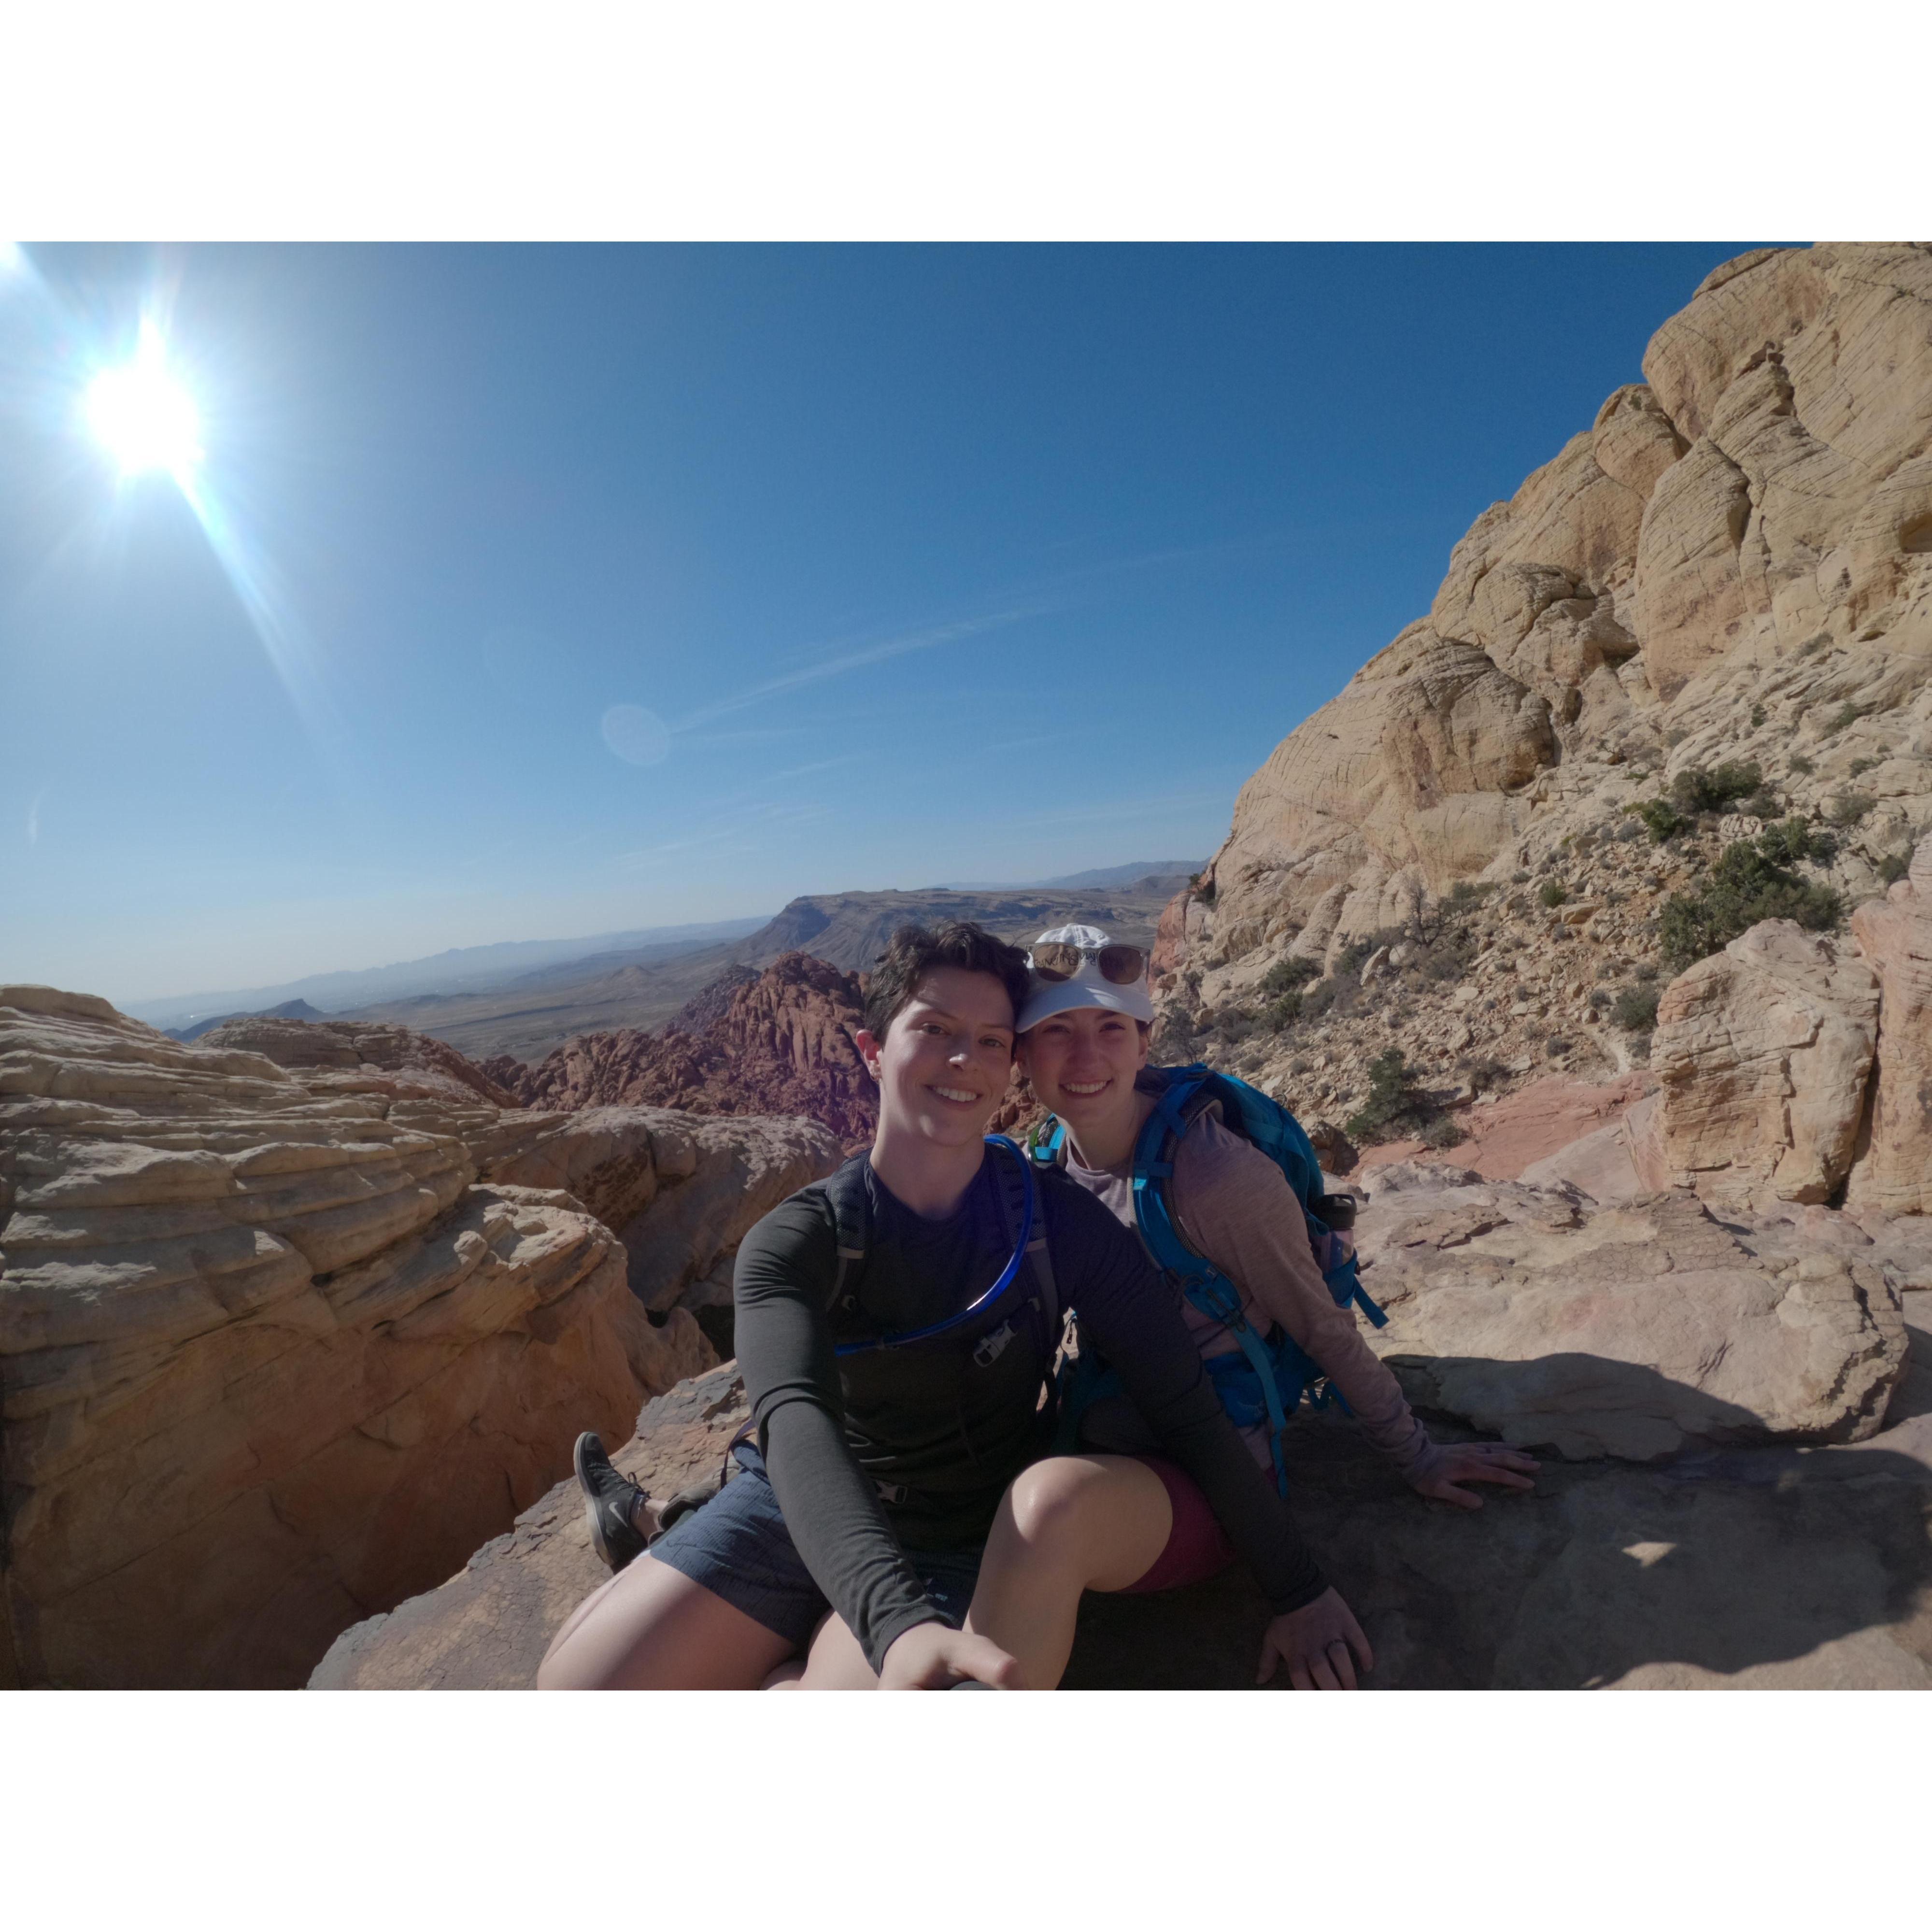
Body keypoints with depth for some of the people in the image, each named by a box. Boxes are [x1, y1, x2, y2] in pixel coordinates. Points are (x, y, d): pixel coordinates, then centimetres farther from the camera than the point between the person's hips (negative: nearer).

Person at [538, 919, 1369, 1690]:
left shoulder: (1060, 1223, -16)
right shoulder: (792, 1244, -17)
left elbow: (1186, 1414, -10)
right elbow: (797, 1424, -33)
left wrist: (1298, 1591, -8)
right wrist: (896, 1618, -49)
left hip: (953, 1555, 0)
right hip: (797, 1517, 0)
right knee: (575, 1684, -11)